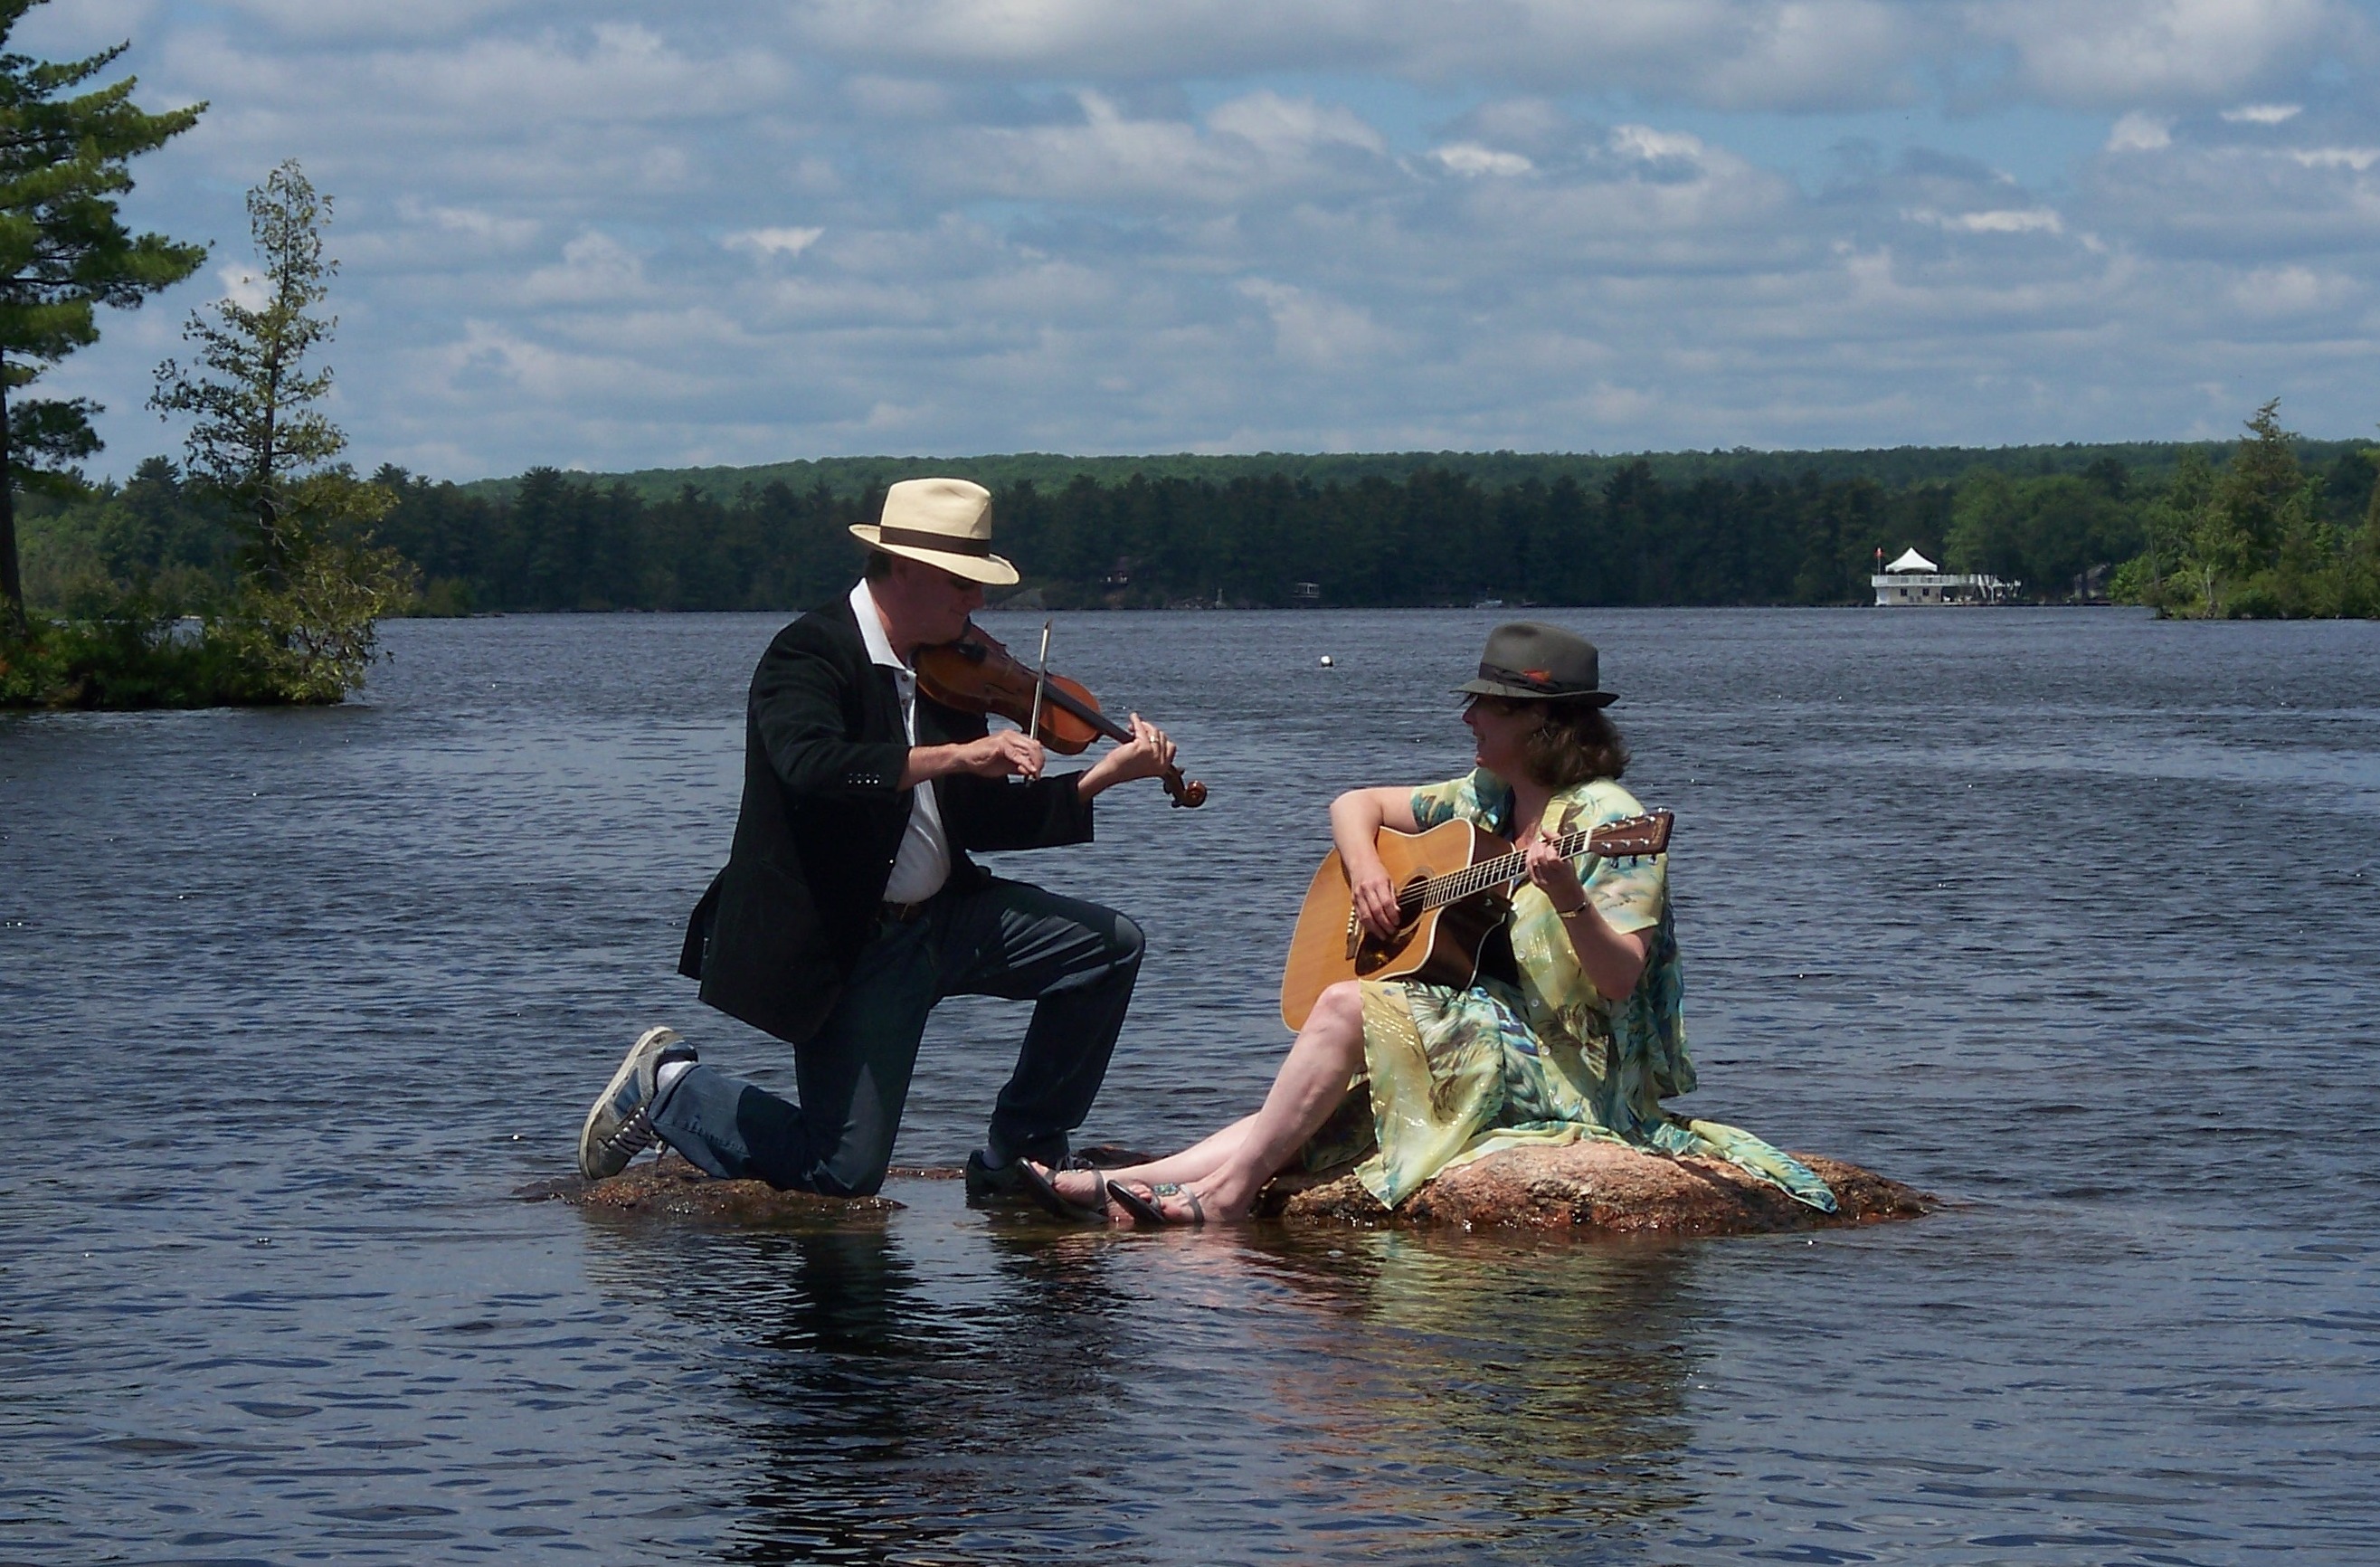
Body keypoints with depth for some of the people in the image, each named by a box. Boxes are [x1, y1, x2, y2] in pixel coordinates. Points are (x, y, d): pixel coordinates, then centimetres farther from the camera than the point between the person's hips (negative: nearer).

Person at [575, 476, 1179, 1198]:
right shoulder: (809, 656, -17)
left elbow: (979, 817, 8)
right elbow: (812, 763, -38)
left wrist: (1100, 778, -4)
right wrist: (954, 755, -41)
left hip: (941, 916, 8)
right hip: (848, 945, -8)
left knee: (1109, 944, -1)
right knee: (844, 1175, -7)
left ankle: (1016, 1157, 10)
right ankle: (669, 1086, 16)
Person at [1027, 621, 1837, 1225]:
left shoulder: (1606, 821, -11)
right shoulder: (1484, 801, 13)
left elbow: (1619, 981, -20)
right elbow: (1356, 804, 25)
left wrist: (1569, 899, -37)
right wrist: (1364, 866, 4)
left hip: (1569, 1069, -8)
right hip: (1484, 1041, 8)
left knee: (1347, 1006, -22)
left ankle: (1227, 1193, -20)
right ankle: (1124, 1188, -20)